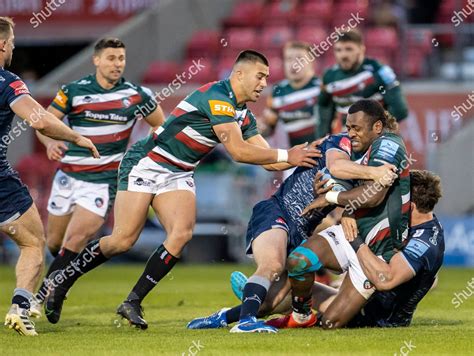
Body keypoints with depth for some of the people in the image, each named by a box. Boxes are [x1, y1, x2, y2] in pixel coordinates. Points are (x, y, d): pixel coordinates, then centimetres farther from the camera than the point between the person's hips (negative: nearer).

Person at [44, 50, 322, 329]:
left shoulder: (244, 116, 9)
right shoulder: (217, 97, -20)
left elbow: (266, 158, 10)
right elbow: (238, 151, -24)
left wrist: (304, 155, -3)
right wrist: (287, 156, -19)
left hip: (179, 175, 8)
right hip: (146, 165, -8)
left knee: (182, 233, -16)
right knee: (123, 241, -13)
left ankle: (133, 302, -10)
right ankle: (61, 284, 5)